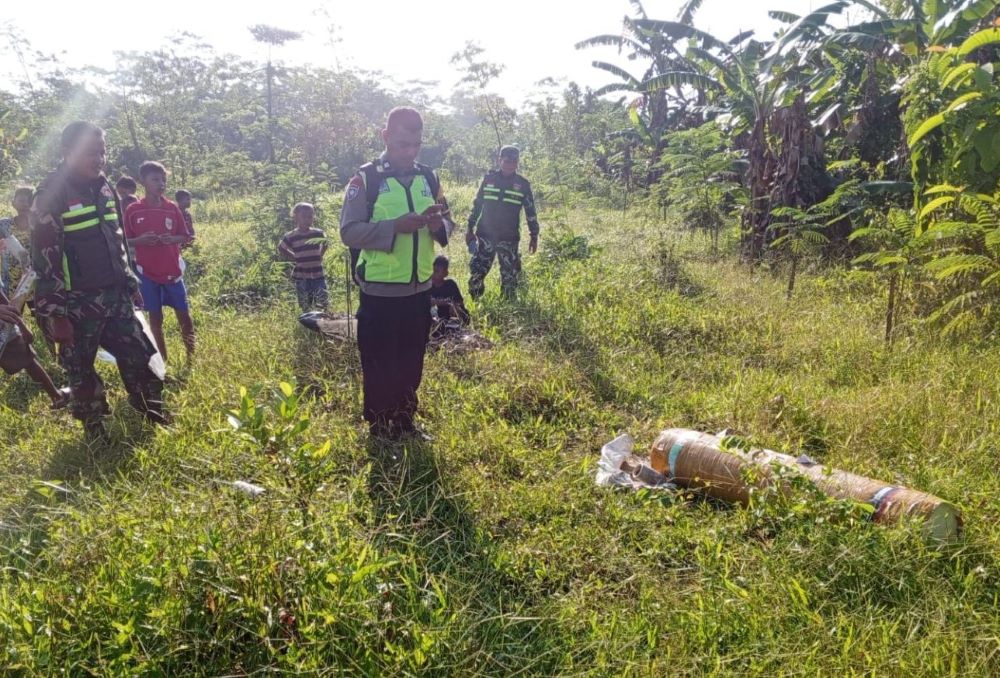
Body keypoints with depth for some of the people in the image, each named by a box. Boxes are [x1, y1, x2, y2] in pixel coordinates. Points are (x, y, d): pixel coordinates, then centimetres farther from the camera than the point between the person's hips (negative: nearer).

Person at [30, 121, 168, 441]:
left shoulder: (104, 188, 7)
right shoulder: (51, 195, -14)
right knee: (81, 368, 9)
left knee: (138, 353, 11)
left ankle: (152, 409, 31)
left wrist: (129, 283, 18)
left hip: (115, 296, 6)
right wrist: (55, 313, -16)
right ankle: (94, 427, 25)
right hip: (77, 303, -6)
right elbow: (44, 259, -15)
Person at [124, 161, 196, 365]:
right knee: (155, 318, 7)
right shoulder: (133, 210, -4)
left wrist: (172, 239, -14)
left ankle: (192, 358, 14)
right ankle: (163, 361, 17)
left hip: (172, 270, 1)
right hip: (147, 272, -1)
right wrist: (140, 240, -18)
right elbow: (124, 241, 1)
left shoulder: (172, 208, 1)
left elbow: (185, 237, 6)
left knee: (184, 316, 3)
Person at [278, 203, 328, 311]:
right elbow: (281, 250, 8)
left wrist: (319, 257, 8)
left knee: (322, 305, -3)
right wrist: (295, 258, 0)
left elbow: (324, 245, 21)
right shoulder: (291, 237, -6)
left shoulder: (319, 234, 0)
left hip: (318, 275, 1)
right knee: (306, 306, 7)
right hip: (301, 277, -1)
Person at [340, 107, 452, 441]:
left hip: (419, 290, 5)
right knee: (378, 366, 6)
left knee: (412, 363, 16)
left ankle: (405, 422, 32)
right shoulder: (366, 179, -8)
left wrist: (438, 224, -12)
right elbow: (349, 231, -15)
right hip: (379, 292, -5)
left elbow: (447, 223, 12)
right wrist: (396, 226, -26)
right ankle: (379, 429, 21)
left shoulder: (428, 177, 7)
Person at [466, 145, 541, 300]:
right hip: (485, 235, 1)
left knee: (510, 276, 3)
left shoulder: (523, 184, 1)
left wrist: (534, 236, 4)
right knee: (477, 272, -2)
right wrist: (470, 229, 8)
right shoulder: (488, 179, 2)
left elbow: (530, 211, 6)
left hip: (509, 238, 0)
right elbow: (477, 204, 10)